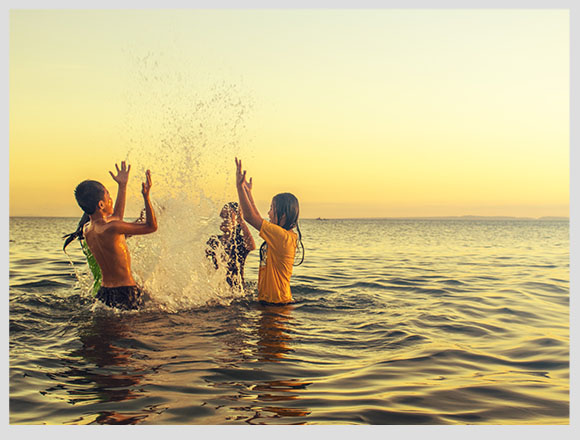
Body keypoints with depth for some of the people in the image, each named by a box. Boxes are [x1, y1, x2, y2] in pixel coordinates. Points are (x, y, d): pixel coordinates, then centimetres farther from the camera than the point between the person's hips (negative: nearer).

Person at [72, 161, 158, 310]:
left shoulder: (86, 229, 4)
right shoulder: (110, 229, -21)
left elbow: (116, 217, 23)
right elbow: (151, 227, -14)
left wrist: (123, 186, 25)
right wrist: (146, 196, -12)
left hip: (103, 293, 8)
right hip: (125, 293, -8)